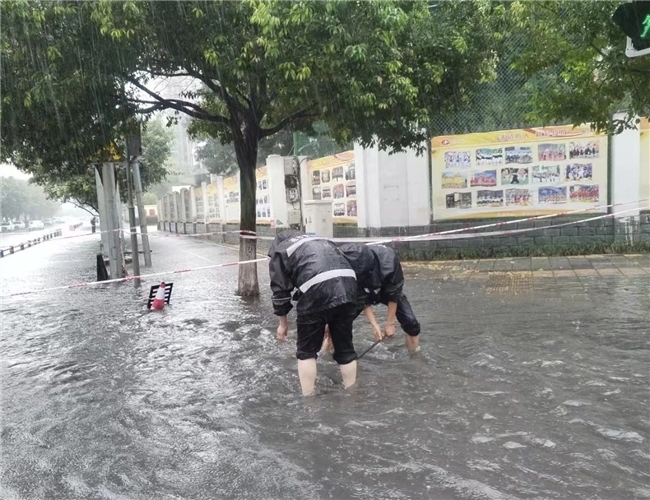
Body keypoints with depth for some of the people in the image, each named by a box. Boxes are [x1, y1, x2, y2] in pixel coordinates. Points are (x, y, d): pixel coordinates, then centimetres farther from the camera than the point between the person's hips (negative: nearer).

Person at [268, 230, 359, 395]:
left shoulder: (279, 252, 20)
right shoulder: (322, 242, 36)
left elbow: (280, 290, 15)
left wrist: (283, 323, 28)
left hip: (316, 291, -5)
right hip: (348, 285, 5)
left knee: (306, 351, 14)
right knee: (345, 347, 19)